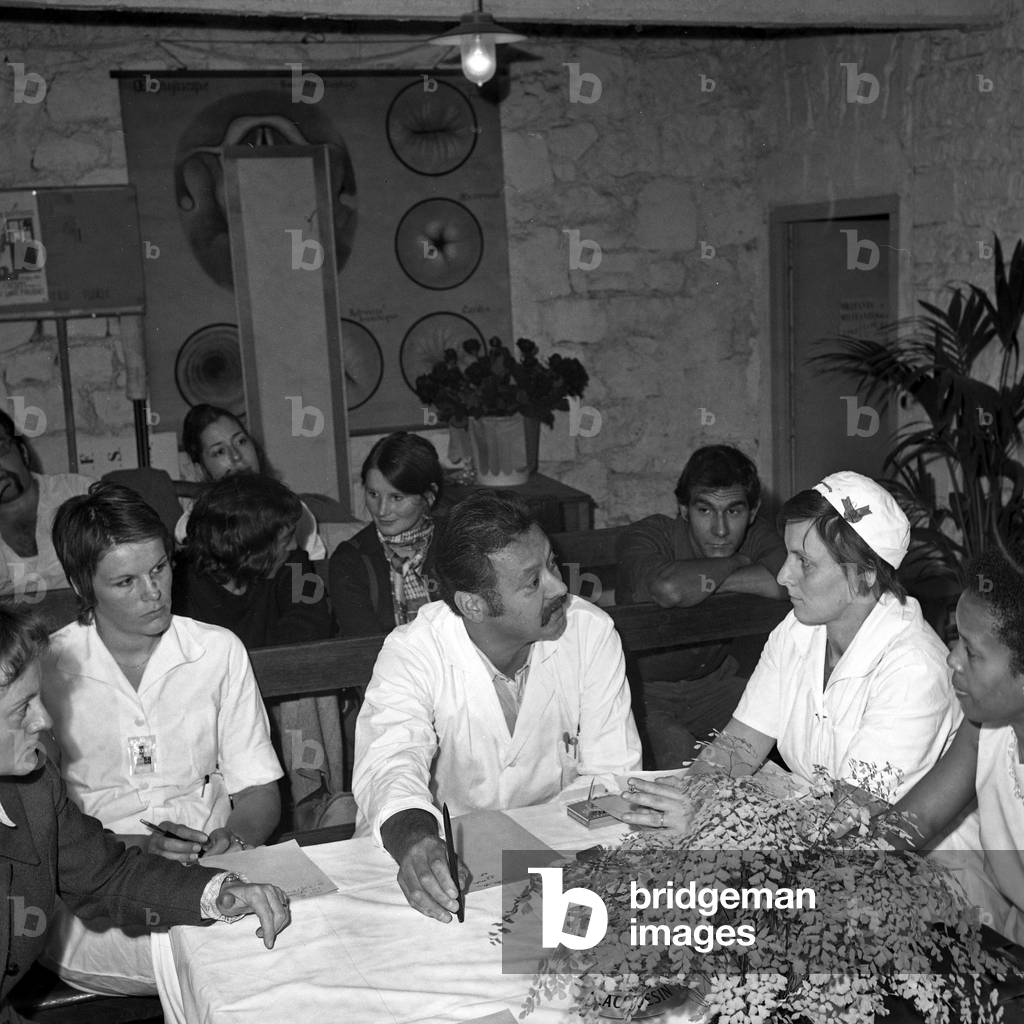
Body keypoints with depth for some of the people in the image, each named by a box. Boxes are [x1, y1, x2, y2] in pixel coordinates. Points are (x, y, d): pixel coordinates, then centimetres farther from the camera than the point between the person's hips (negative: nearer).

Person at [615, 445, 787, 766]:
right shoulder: (647, 536, -19)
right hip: (645, 689, -5)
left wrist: (697, 583, -26)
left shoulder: (757, 537, -6)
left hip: (716, 680, 5)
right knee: (684, 763, -29)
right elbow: (669, 588, -43)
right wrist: (737, 562, -23)